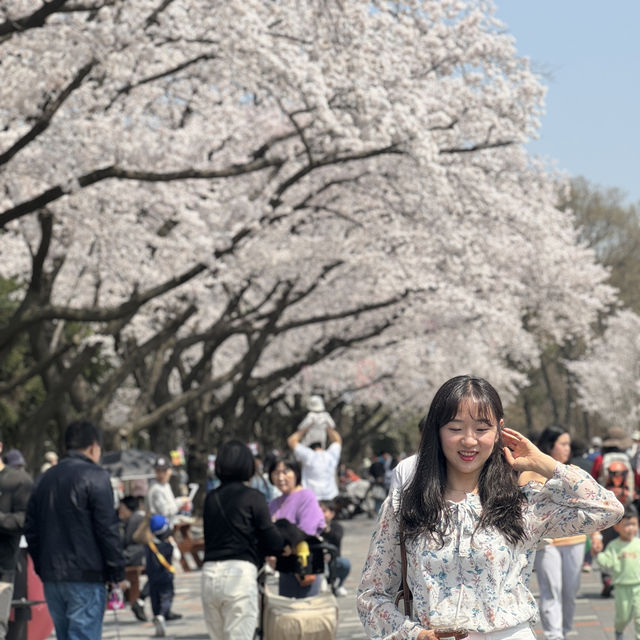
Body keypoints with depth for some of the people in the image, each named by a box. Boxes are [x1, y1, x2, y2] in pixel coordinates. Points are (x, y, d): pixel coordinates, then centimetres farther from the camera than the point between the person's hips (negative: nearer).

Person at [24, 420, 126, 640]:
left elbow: (30, 529, 15)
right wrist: (118, 573, -7)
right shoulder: (96, 477, -8)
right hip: (86, 576, -7)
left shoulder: (46, 478, 14)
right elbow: (107, 529, -12)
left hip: (51, 578, 7)